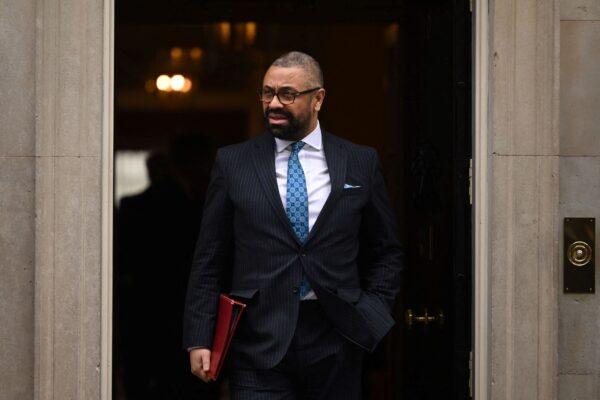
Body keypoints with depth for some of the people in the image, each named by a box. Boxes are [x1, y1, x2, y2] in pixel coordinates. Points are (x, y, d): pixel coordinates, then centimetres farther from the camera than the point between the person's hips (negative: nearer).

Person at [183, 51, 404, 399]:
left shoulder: (361, 163, 7)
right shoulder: (233, 163, 6)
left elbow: (388, 253, 14)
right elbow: (209, 261, 5)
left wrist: (371, 314, 1)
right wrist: (199, 340, -2)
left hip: (335, 344, 1)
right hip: (259, 345, -1)